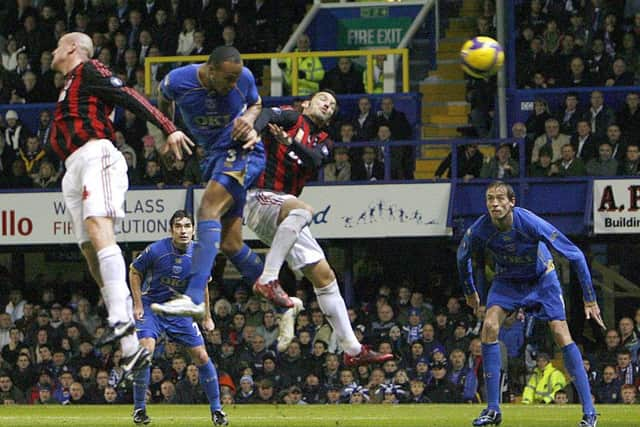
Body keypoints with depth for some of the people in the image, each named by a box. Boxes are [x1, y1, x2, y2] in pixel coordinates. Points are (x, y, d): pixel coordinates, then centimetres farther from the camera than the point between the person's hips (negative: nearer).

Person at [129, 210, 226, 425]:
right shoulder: (156, 250, -19)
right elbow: (134, 271, -2)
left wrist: (207, 317, 13)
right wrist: (138, 305, -7)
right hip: (151, 306, -3)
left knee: (201, 357, -2)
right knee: (146, 350, -23)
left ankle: (216, 409, 12)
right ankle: (139, 408, -8)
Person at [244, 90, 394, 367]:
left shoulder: (322, 142, 19)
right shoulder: (292, 118, 3)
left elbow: (314, 160, -5)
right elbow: (267, 115, -20)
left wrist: (290, 142, -25)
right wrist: (251, 132, -44)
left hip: (285, 215, 8)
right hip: (261, 198, -8)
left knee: (324, 275, 4)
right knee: (302, 209, -39)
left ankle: (352, 349, 6)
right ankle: (268, 280, -44)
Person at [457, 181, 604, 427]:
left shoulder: (531, 224, -33)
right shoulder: (479, 230, -25)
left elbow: (575, 255, -25)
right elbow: (463, 257, 1)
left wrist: (589, 299, -23)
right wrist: (470, 292, 11)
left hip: (541, 279, -2)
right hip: (507, 281, 2)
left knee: (561, 333, -16)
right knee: (490, 326, -20)